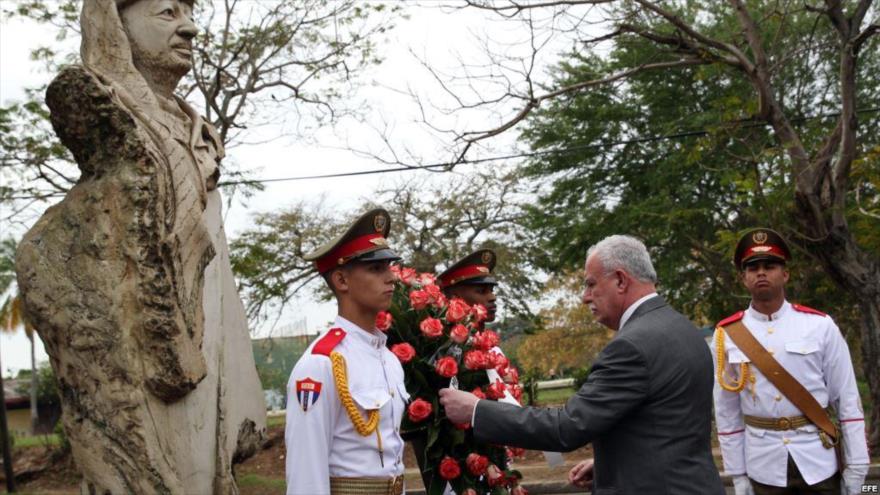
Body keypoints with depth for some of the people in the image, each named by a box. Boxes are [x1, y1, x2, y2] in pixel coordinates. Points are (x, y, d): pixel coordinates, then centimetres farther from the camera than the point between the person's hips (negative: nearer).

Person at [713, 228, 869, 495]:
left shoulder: (820, 326, -4)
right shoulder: (727, 335, -2)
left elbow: (847, 400, -1)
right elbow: (726, 412, 2)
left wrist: (856, 465, -2)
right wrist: (738, 474, 3)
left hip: (818, 460, 0)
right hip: (763, 466, 1)